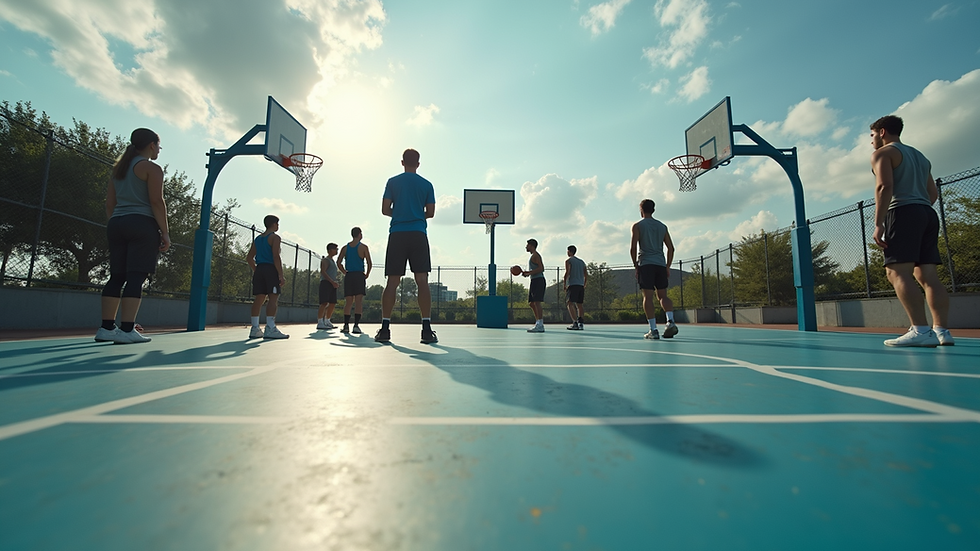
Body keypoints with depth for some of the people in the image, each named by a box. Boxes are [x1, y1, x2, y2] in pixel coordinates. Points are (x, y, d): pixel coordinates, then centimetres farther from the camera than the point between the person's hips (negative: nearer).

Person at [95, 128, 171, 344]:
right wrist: (165, 232, -11)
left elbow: (110, 204, 19)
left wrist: (115, 225, 23)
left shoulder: (119, 168, 21)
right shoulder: (151, 168, -2)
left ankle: (106, 328, 10)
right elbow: (156, 202, -13)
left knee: (117, 276, 9)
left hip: (116, 225, 8)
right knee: (136, 277, -10)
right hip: (142, 225, -8)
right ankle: (127, 330, -13)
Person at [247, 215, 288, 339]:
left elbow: (249, 258, 20)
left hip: (259, 269, 8)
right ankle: (270, 329, -18)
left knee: (259, 298, 9)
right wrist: (281, 275, -16)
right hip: (271, 269, -8)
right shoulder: (275, 237, -3)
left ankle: (255, 329, 9)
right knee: (273, 298, -11)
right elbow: (276, 257, -14)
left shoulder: (258, 238, 21)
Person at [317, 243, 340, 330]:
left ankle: (327, 321, 14)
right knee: (324, 303, -15)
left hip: (332, 284, 9)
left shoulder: (333, 261, 26)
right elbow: (323, 272, -14)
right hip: (326, 283, -9)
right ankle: (319, 323, -17)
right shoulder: (325, 260, -1)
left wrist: (336, 283, 16)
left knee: (333, 303, 6)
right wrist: (332, 282, -22)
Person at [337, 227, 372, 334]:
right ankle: (356, 326, -12)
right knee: (359, 300, -6)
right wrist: (367, 275, 6)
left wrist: (346, 272, 15)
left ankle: (346, 326, 6)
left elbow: (338, 263, 8)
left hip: (348, 276, 4)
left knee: (348, 301, 8)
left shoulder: (345, 247, 12)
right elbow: (369, 263, -7)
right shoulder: (363, 247, 0)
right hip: (359, 275, -4)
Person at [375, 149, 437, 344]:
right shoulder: (427, 184, 10)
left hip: (397, 234, 1)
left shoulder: (392, 182, 9)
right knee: (422, 281, -5)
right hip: (418, 234, 0)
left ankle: (385, 328, 0)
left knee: (392, 282, 2)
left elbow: (385, 209, 5)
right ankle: (427, 328, -9)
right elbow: (430, 212, 7)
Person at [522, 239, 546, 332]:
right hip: (534, 281, 11)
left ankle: (540, 326, -16)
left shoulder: (535, 255, -7)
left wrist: (529, 272, -19)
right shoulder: (533, 256, 24)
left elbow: (541, 269, -18)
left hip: (538, 280, -11)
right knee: (531, 303, 11)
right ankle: (538, 323, 15)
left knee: (537, 302, -14)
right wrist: (527, 273, 14)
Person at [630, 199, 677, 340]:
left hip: (645, 264, -4)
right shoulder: (662, 226, 16)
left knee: (648, 297, -4)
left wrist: (636, 266, 3)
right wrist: (667, 267, 16)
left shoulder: (638, 226, 3)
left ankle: (653, 330, -8)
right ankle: (670, 321, -10)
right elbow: (671, 248, 12)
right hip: (661, 264, 4)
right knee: (663, 295, 10)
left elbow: (633, 248, -5)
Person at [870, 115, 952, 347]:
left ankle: (921, 330, -24)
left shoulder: (883, 153, 2)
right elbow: (933, 193, 26)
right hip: (928, 214, 9)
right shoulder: (920, 156, 28)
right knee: (928, 276, 3)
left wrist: (878, 223, -18)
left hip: (903, 213, -9)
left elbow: (885, 186, -13)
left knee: (897, 272, -15)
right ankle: (941, 330, -2)